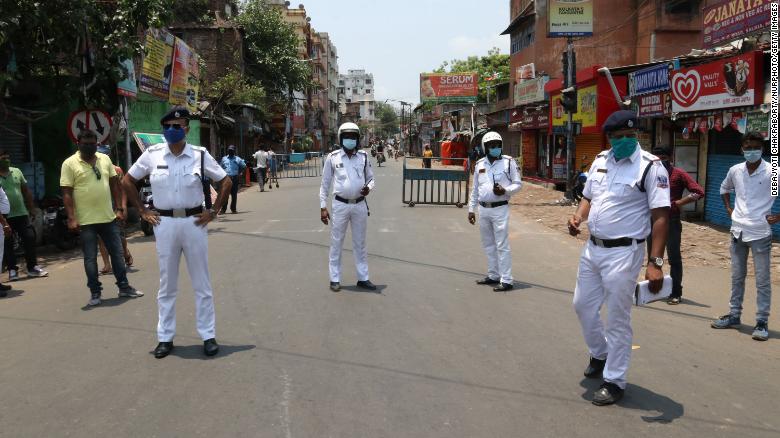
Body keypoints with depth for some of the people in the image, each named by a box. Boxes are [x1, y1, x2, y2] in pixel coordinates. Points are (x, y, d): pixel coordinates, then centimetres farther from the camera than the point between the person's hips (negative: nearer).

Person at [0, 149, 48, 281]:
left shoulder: (16, 172, 9)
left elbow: (26, 191, 13)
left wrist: (31, 209, 11)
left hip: (22, 214, 3)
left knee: (30, 239, 2)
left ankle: (32, 267, 12)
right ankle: (12, 270, 14)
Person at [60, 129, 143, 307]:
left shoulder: (105, 159, 8)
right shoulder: (70, 164, -6)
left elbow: (114, 185, 12)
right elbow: (67, 193, -8)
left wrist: (119, 208, 7)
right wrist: (71, 218, -15)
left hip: (109, 218, 4)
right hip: (86, 221, -4)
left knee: (118, 254, 10)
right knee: (90, 258, 4)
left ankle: (124, 287, 22)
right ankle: (95, 293, 15)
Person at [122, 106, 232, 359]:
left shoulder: (200, 155, -2)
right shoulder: (152, 155, 1)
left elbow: (225, 182, 5)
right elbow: (127, 181, 11)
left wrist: (214, 211, -1)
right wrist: (142, 212, 6)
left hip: (194, 222, -1)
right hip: (165, 224, 1)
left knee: (202, 283, 6)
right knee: (167, 284, 10)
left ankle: (208, 336, 16)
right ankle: (165, 338, 21)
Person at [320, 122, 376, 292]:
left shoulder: (364, 157, 2)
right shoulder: (332, 157, -3)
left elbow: (371, 178, 11)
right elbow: (325, 184, 1)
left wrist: (369, 188, -12)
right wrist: (323, 207, -2)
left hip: (360, 205, 2)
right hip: (340, 205, -2)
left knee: (360, 243, 11)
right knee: (336, 242, 5)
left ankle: (363, 278, 21)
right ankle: (335, 279, 14)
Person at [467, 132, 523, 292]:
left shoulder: (509, 162, -4)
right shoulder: (479, 164, 10)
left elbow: (518, 183, -1)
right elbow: (475, 189, 16)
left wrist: (505, 191, -19)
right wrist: (471, 209, 14)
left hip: (500, 208, -6)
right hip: (483, 209, 6)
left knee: (502, 246, -7)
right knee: (488, 245, 14)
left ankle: (506, 280, -2)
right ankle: (493, 275, 27)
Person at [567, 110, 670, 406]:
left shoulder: (650, 166, -14)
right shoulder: (600, 160, 8)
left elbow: (660, 216, -17)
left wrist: (656, 263, -24)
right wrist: (578, 217, -3)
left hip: (623, 253, -7)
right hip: (592, 248, 7)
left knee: (617, 320, 2)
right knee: (583, 305, 18)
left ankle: (614, 381, 16)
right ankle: (600, 354, 43)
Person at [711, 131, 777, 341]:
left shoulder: (771, 172, -10)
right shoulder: (735, 170, 4)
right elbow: (724, 188, 25)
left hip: (760, 233, -5)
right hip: (738, 231, 5)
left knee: (762, 280, 2)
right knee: (737, 277, 15)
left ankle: (762, 321, 9)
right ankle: (734, 315, 26)